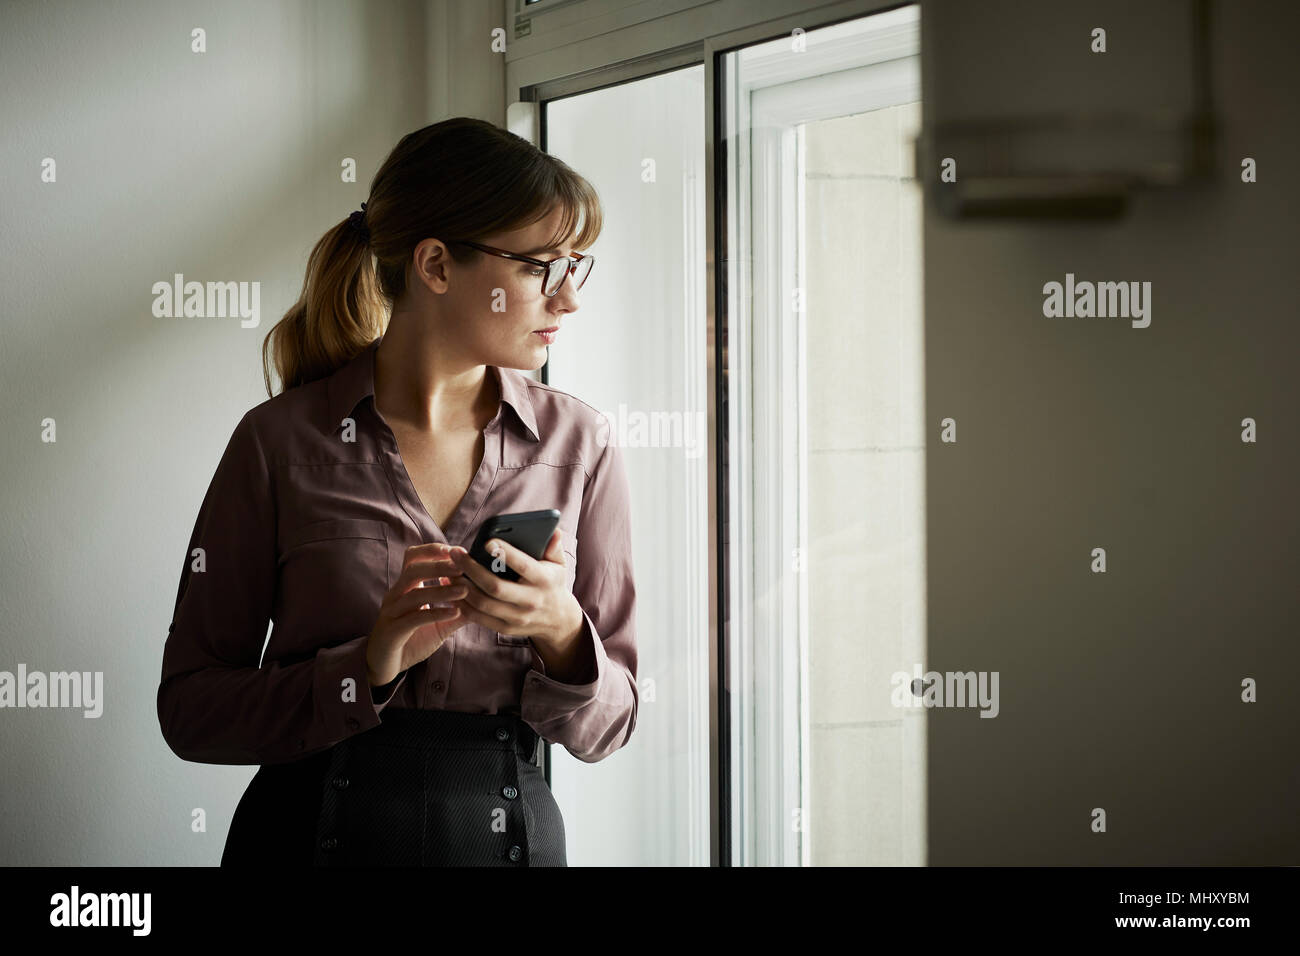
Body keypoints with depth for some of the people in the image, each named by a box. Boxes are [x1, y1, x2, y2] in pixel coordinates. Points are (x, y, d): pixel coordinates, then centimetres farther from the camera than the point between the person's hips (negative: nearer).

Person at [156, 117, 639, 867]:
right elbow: (191, 708, -5)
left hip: (510, 831, 2)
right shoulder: (282, 441, -7)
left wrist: (562, 634, -17)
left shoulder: (578, 443, 0)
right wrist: (366, 667, -19)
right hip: (315, 832, -2)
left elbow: (604, 728, 3)